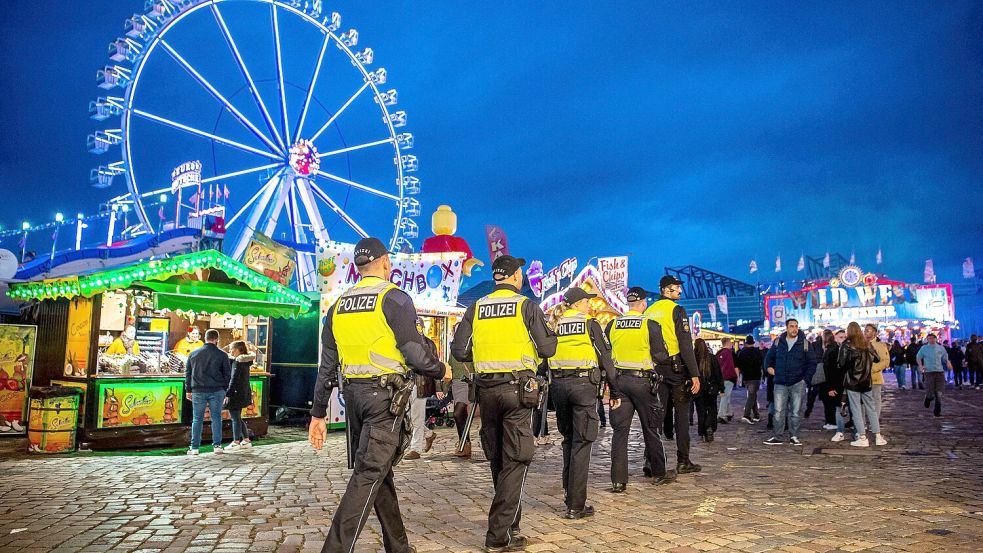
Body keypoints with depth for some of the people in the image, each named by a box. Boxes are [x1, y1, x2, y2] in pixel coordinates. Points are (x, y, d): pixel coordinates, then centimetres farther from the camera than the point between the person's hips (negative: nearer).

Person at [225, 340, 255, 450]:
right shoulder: (245, 361, 11)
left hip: (236, 393, -9)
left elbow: (234, 380, -19)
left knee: (235, 418, -1)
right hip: (244, 393, 9)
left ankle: (236, 442, 6)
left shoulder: (238, 362, -15)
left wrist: (228, 394, -19)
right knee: (237, 418, 17)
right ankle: (246, 440, 19)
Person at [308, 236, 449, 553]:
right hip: (386, 394, -7)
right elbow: (415, 352, -12)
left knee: (379, 470, 15)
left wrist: (318, 414, 15)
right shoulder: (394, 298, -8)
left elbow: (327, 365, 11)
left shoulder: (339, 305, 11)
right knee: (370, 474, -5)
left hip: (353, 394, 7)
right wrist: (441, 370, 7)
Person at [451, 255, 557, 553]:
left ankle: (509, 521, 31)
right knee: (514, 461, 0)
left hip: (486, 389, 4)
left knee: (497, 460, 17)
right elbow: (547, 349, -5)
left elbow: (459, 351, 2)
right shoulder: (527, 306, -3)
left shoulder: (476, 308, 6)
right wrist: (551, 333, 16)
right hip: (517, 388, -4)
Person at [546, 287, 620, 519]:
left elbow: (545, 357, 10)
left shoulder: (553, 326, 13)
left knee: (568, 439, 18)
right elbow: (605, 359, -1)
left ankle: (570, 493, 22)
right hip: (583, 384, -4)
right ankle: (576, 505, -2)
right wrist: (615, 391, 3)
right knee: (581, 442, -1)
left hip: (558, 384, 4)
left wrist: (545, 388, 14)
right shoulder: (590, 324, 2)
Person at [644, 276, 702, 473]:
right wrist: (695, 375, -14)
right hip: (676, 368, -5)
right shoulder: (676, 310, -8)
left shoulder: (648, 312, 10)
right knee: (681, 414, 4)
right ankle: (683, 461, 7)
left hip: (654, 368, 5)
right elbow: (686, 344, -14)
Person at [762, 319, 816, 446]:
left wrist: (806, 378, -3)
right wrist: (768, 367, 4)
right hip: (780, 383, 1)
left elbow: (812, 362, 4)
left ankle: (794, 436, 14)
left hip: (798, 383, -1)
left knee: (796, 412, 4)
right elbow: (769, 357, 20)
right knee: (779, 411, 0)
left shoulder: (804, 343, 1)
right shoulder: (778, 342, 5)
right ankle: (777, 437, 6)